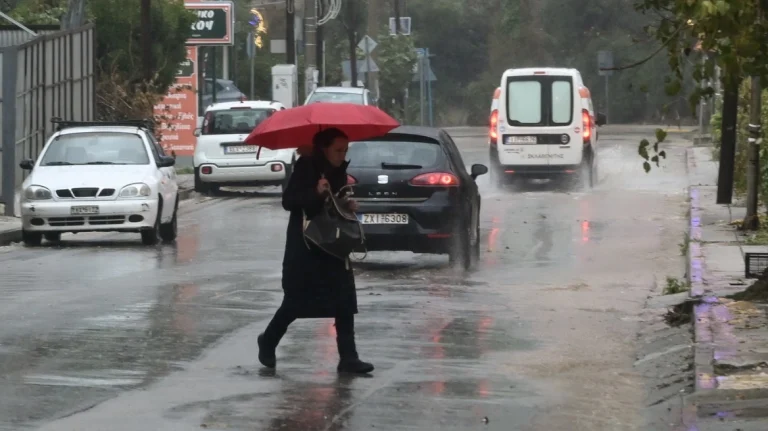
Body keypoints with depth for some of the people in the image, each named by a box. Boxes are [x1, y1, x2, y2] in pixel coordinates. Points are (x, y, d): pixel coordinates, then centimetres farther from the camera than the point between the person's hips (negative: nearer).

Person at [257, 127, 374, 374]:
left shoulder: (339, 171, 7)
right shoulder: (305, 168, -11)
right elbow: (288, 201, -18)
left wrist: (349, 205, -2)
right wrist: (316, 193, -32)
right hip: (304, 248, -6)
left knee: (345, 303, -5)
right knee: (295, 303, 3)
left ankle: (348, 358, -4)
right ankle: (268, 342, 27)